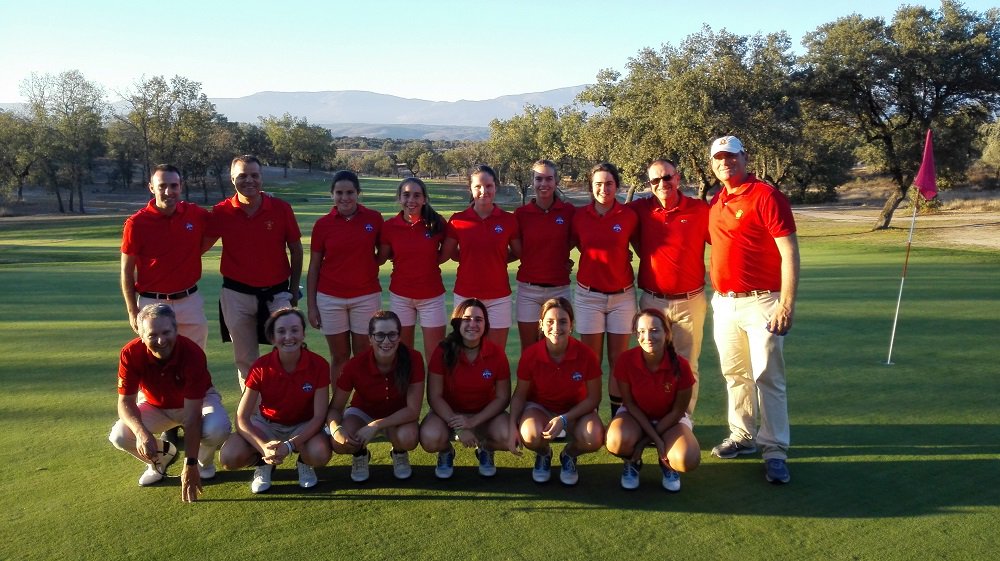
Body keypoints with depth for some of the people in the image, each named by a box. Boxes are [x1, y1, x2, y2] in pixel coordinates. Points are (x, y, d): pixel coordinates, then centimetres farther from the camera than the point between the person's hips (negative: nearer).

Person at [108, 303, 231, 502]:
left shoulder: (192, 354, -35)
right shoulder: (130, 354, -26)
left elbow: (192, 416, -35)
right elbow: (125, 401, -22)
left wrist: (190, 465, -37)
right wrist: (141, 432, -44)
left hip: (197, 402, -3)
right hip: (155, 405, 3)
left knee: (217, 429, -35)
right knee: (119, 436, -23)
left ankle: (204, 461, 2)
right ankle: (161, 456, 11)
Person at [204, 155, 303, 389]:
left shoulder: (281, 208, -5)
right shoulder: (221, 212, -4)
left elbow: (296, 250, 4)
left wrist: (294, 289, 7)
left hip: (277, 293, -1)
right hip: (237, 294, 1)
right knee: (245, 360, 12)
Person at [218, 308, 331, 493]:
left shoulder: (318, 365, -20)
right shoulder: (261, 366, -19)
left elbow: (319, 416, -18)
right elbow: (241, 418, -17)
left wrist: (289, 446, -32)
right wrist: (263, 447, -35)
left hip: (304, 427, -1)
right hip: (267, 424, 1)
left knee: (320, 455, -34)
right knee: (229, 457, -26)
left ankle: (304, 463, 4)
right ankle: (264, 464, 8)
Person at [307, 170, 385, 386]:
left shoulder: (374, 218, -2)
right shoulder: (323, 224, -2)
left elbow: (383, 254, 12)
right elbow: (314, 267, 3)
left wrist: (368, 264, -6)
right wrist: (311, 305, 1)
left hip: (366, 296, 0)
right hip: (330, 298, 0)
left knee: (363, 355, 7)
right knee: (339, 356, 8)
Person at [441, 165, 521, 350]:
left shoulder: (508, 220, -2)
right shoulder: (457, 220, -2)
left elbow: (518, 253, 9)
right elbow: (447, 253, 5)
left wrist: (497, 259, -1)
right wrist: (471, 258, 0)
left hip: (498, 296, 0)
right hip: (466, 295, 0)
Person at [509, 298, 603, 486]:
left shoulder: (585, 354, -21)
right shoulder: (530, 355, -20)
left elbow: (593, 398, -12)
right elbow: (520, 394, -6)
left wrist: (564, 419, -24)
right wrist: (513, 427, -22)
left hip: (576, 410, 0)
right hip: (539, 407, 0)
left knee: (594, 438, -31)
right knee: (530, 435, -34)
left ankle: (569, 455, 7)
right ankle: (544, 454, 7)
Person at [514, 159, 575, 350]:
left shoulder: (569, 211, -2)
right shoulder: (521, 213, -1)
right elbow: (515, 250, 9)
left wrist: (566, 261, -4)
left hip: (559, 289, 0)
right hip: (528, 289, 0)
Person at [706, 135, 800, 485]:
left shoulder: (765, 196, -9)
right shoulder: (715, 203, 11)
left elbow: (789, 252, -14)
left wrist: (787, 303, -19)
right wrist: (715, 292, 10)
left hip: (761, 302, -7)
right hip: (723, 302, 7)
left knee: (767, 377, -4)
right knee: (734, 374, 15)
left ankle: (775, 451, 4)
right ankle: (742, 437, 27)